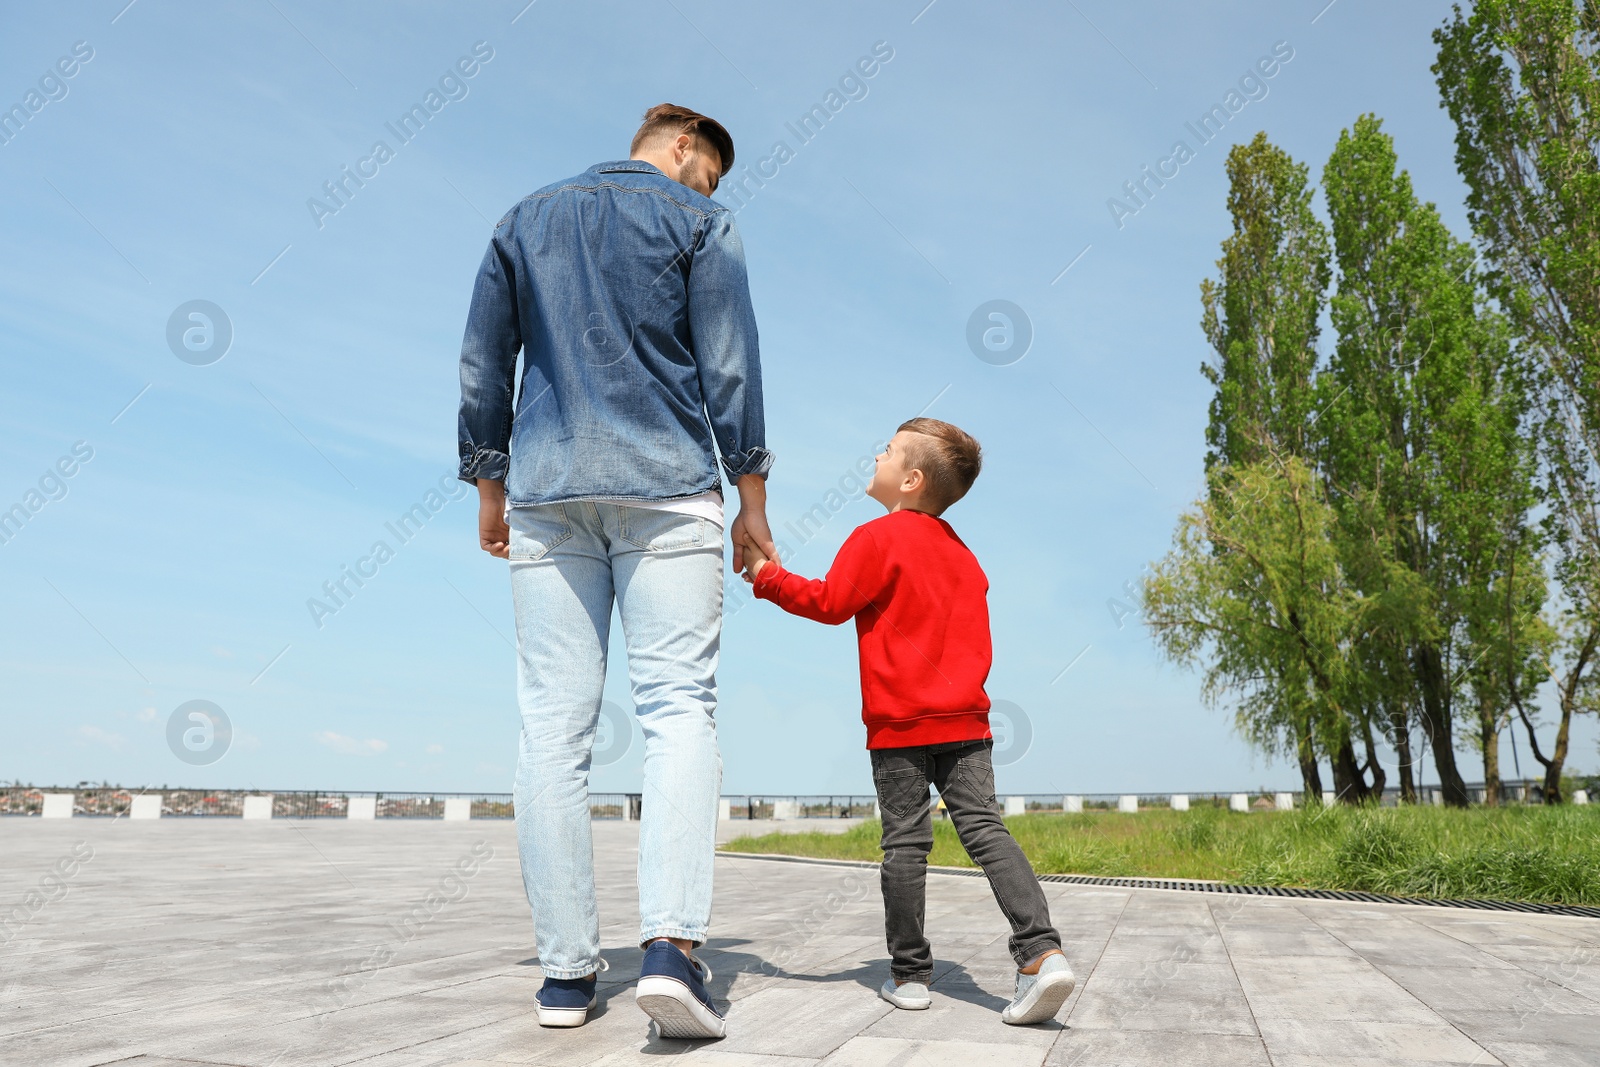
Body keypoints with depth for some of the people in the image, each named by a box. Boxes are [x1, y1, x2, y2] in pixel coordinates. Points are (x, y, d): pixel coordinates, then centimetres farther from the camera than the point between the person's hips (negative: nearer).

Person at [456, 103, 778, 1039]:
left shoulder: (525, 220, 20)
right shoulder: (699, 220, 8)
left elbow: (483, 367, 16)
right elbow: (729, 365, -1)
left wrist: (490, 488, 19)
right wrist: (753, 495, 2)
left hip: (547, 491, 4)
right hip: (667, 488, -3)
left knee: (555, 725, 1)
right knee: (679, 706, -4)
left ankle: (567, 969, 3)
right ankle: (673, 942, -18)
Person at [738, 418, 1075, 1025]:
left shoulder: (877, 538, -8)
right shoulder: (962, 553, 15)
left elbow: (828, 602, -9)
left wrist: (766, 575, 1)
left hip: (899, 724, -5)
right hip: (966, 720, 6)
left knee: (905, 843, 3)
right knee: (984, 828, 3)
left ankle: (909, 974, 11)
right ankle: (1042, 951, -9)